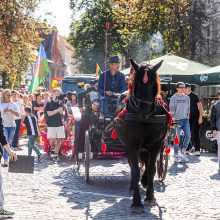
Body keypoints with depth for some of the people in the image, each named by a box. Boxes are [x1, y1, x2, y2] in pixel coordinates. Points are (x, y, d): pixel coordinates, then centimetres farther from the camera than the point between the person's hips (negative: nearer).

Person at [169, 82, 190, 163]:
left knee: (188, 135, -6)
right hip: (177, 120, -4)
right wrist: (173, 119, -12)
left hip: (185, 120, 4)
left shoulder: (187, 97, 12)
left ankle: (183, 152, 10)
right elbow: (171, 109, -4)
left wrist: (188, 116, 10)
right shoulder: (173, 98, -1)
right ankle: (176, 155, 5)